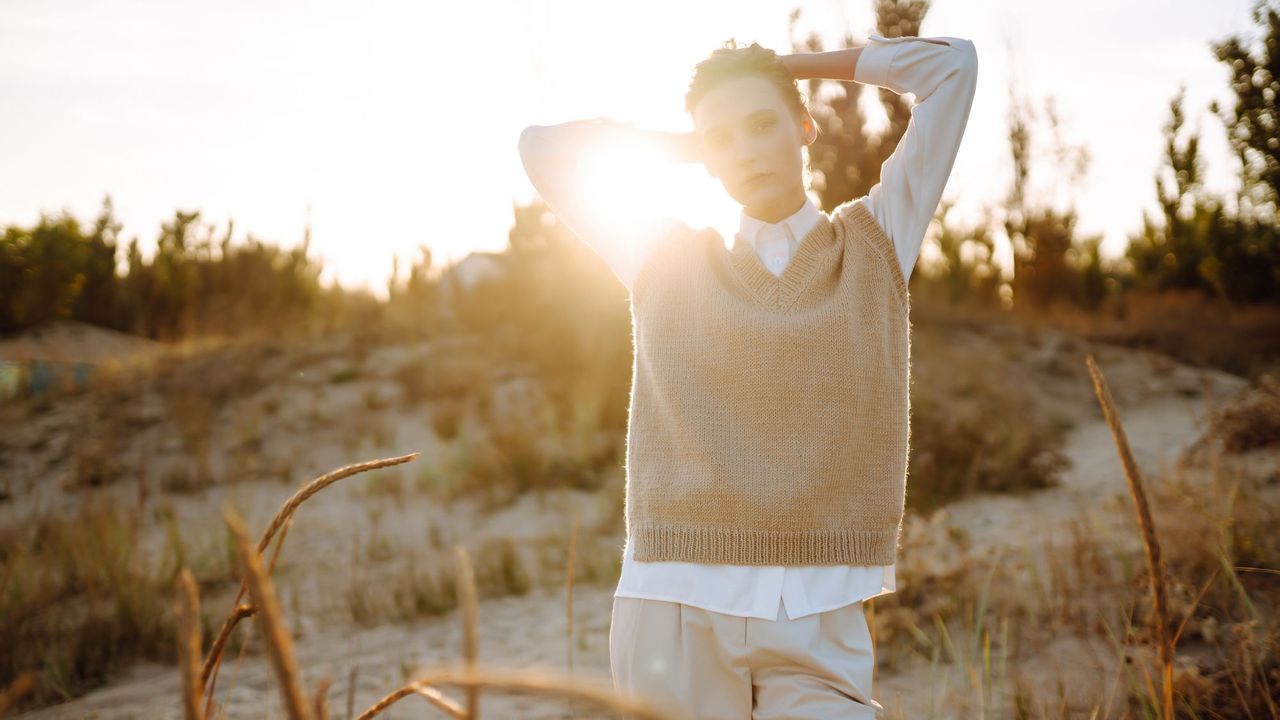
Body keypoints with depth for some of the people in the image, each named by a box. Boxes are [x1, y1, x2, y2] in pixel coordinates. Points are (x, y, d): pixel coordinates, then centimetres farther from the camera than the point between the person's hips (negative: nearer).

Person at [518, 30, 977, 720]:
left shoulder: (876, 240, 12)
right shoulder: (668, 260, 12)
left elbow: (953, 66, 12)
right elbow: (543, 149, 17)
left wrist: (788, 62, 20)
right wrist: (680, 141, 22)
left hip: (816, 627, 0)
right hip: (674, 612, 0)